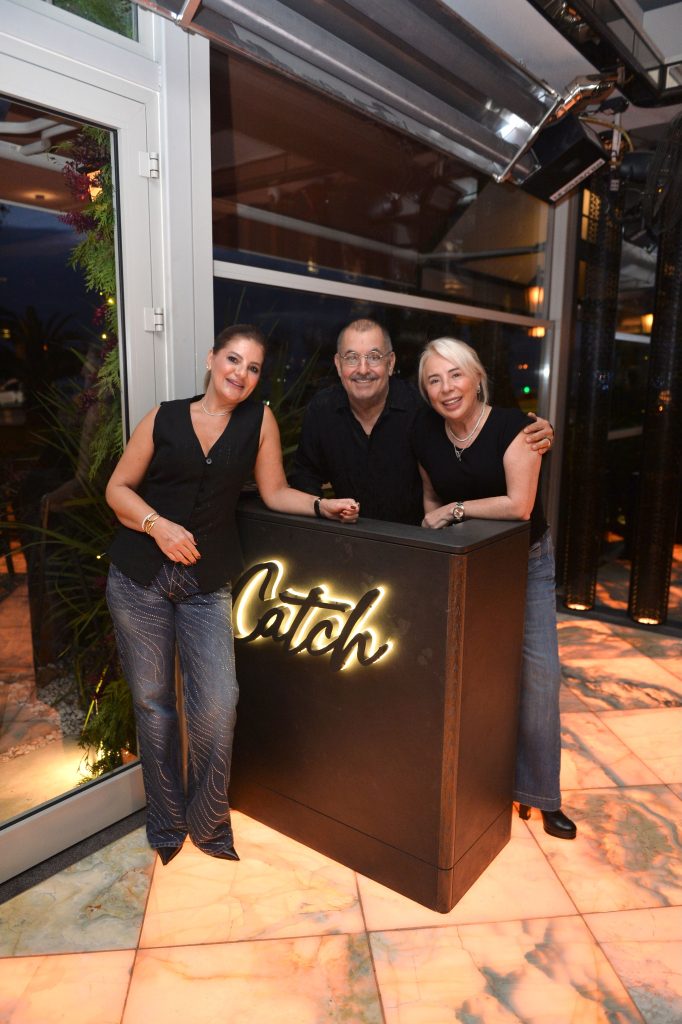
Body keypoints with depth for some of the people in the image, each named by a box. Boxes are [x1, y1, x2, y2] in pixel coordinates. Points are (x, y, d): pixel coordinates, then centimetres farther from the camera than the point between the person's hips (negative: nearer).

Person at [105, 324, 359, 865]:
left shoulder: (260, 420, 3)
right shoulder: (164, 418, 2)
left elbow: (275, 491, 6)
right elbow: (118, 488, 4)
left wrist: (324, 506, -10)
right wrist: (158, 525, -12)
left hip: (208, 582, 0)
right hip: (139, 577, 1)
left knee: (218, 706, -6)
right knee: (152, 700, 10)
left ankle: (207, 824, 20)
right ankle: (167, 825, 30)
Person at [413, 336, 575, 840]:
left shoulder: (512, 426, -17)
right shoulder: (425, 431, -5)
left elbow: (520, 505, -26)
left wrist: (456, 509, -19)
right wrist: (433, 521, -3)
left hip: (525, 561, -2)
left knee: (539, 671, -2)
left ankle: (540, 793, 15)